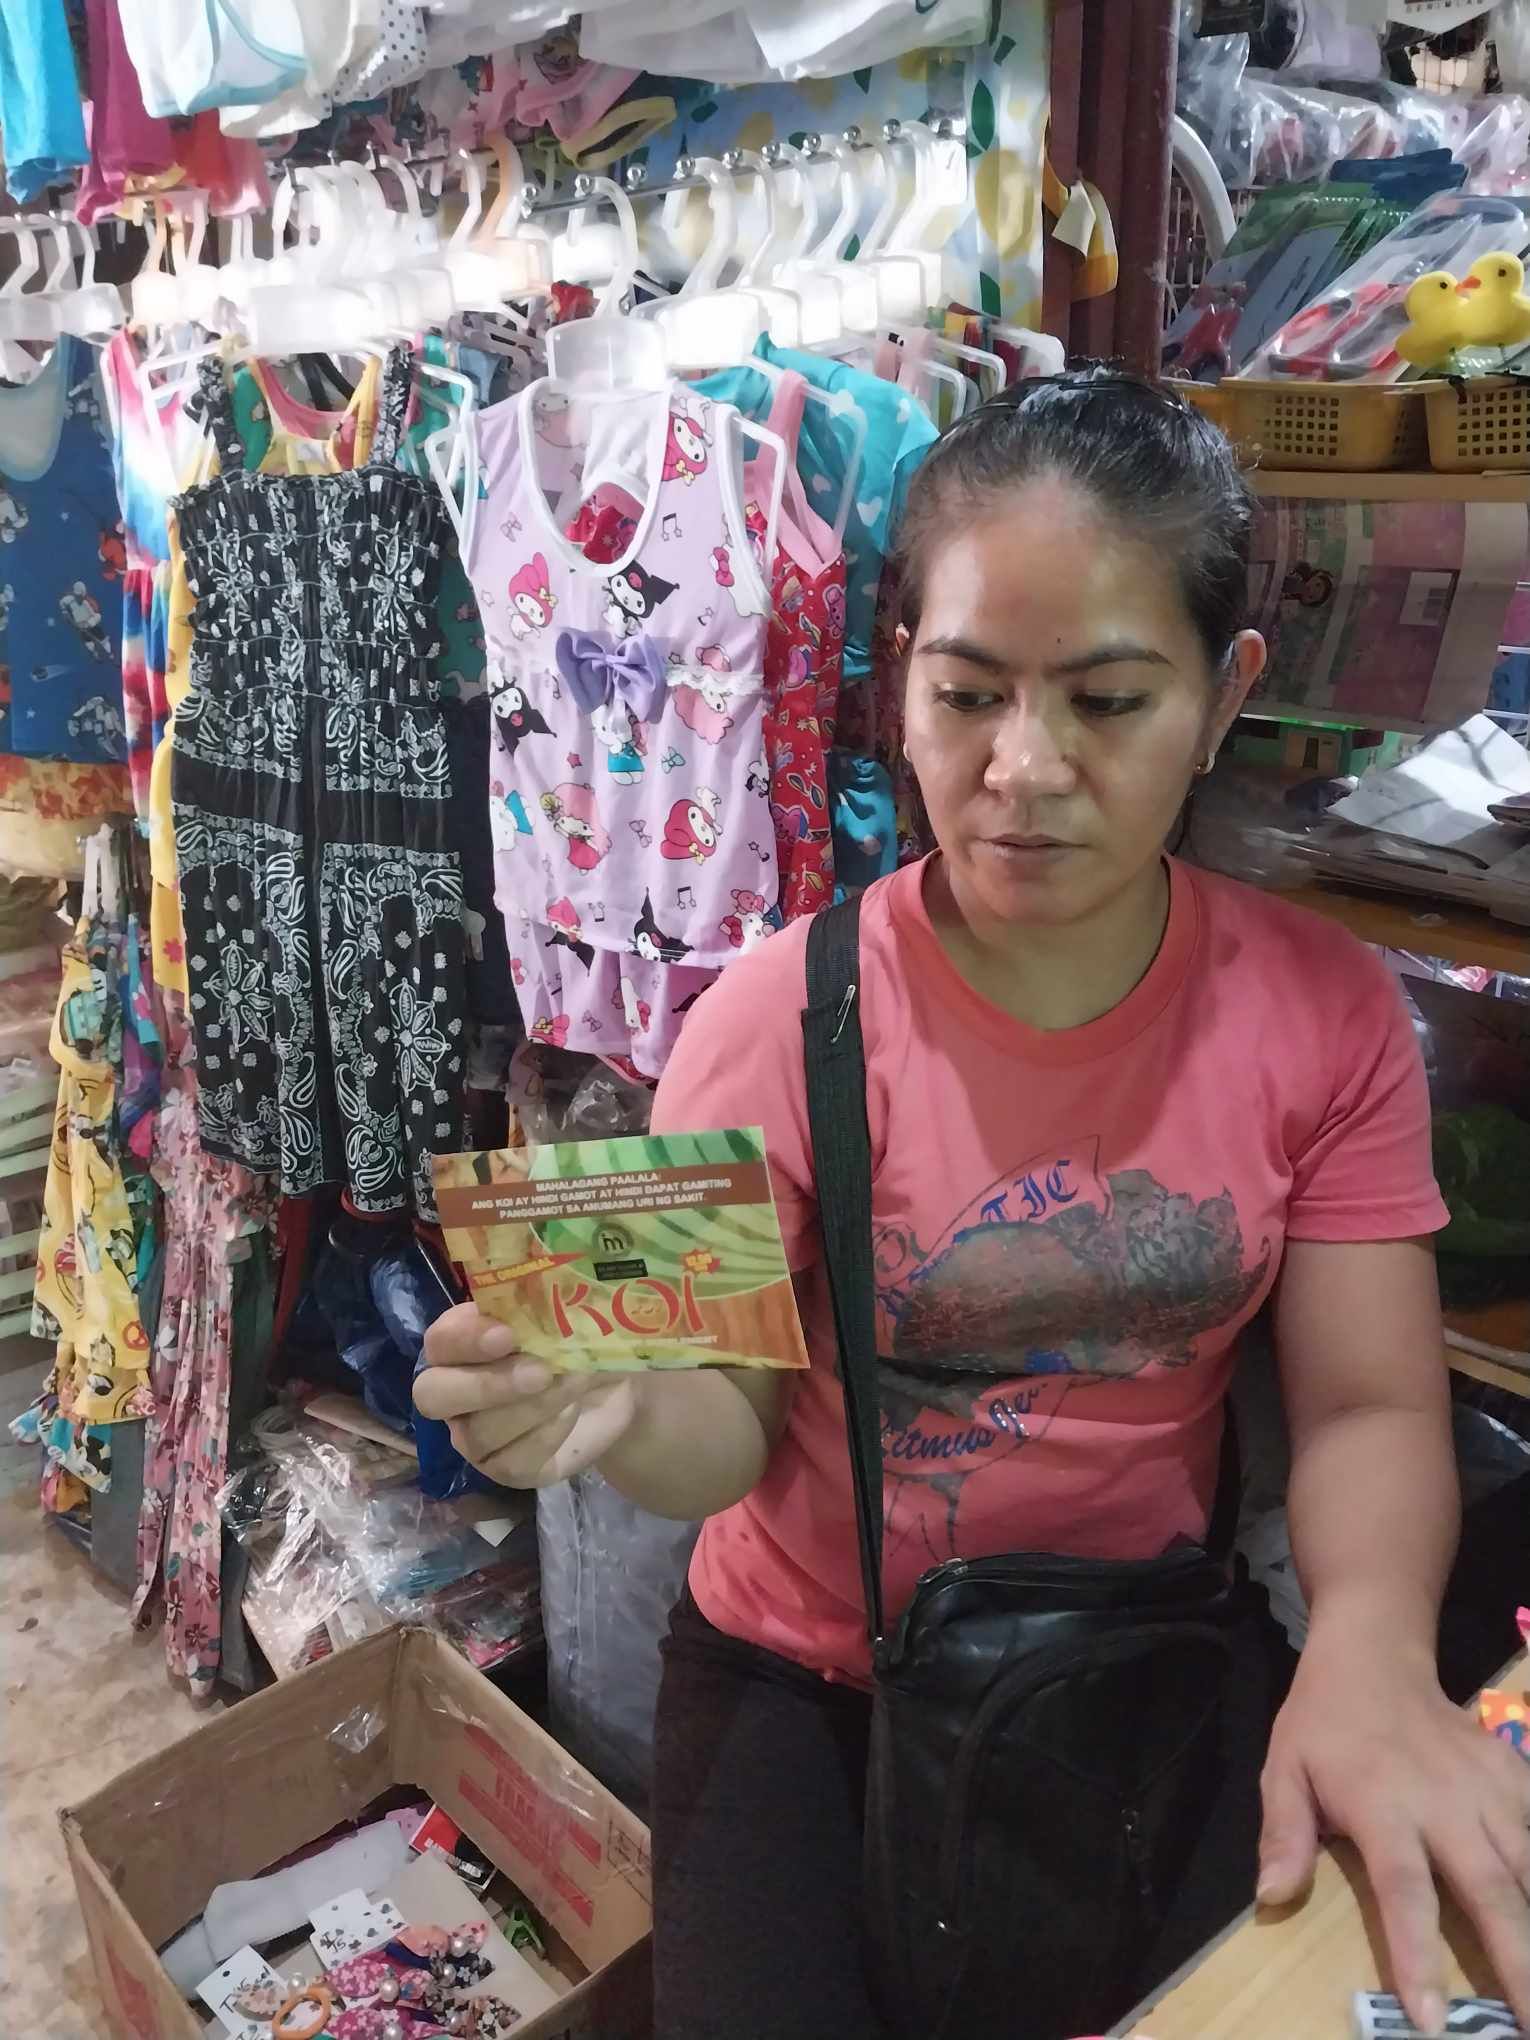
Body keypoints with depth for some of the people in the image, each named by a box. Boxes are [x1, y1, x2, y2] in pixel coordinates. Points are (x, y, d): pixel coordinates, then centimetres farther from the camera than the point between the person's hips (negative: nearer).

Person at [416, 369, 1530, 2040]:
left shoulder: (1324, 1011, -11)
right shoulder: (781, 1020, -20)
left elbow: (1367, 1409, -10)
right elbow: (733, 1420, -15)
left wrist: (1369, 1651, -30)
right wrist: (618, 1413, -39)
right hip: (810, 1676, -1)